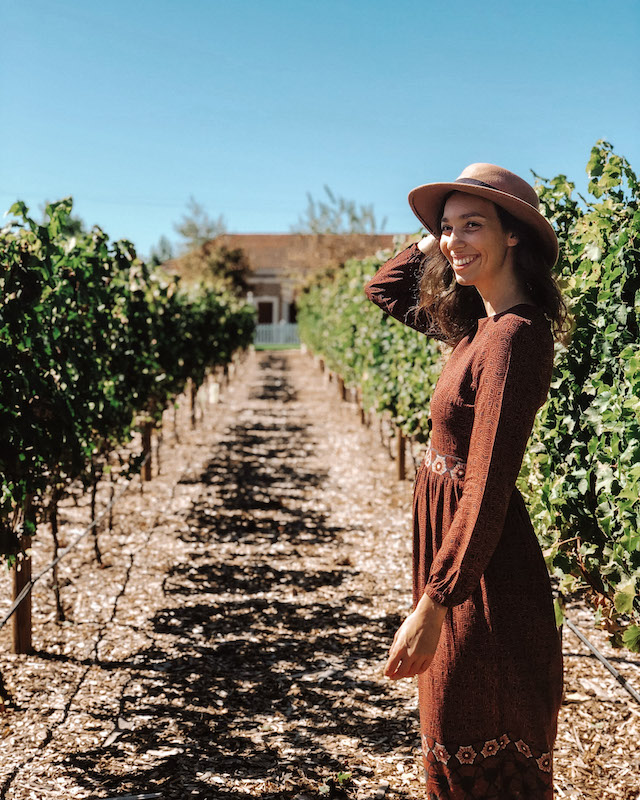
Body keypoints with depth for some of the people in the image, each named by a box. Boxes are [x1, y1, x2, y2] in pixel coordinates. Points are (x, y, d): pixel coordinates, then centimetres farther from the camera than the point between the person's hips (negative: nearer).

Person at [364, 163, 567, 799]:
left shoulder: (515, 337, -23)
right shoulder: (478, 321, 4)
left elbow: (487, 487, -29)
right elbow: (382, 290, 21)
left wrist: (432, 602, -30)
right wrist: (436, 243, 8)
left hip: (483, 569, -9)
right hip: (451, 539, 9)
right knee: (455, 739, 24)